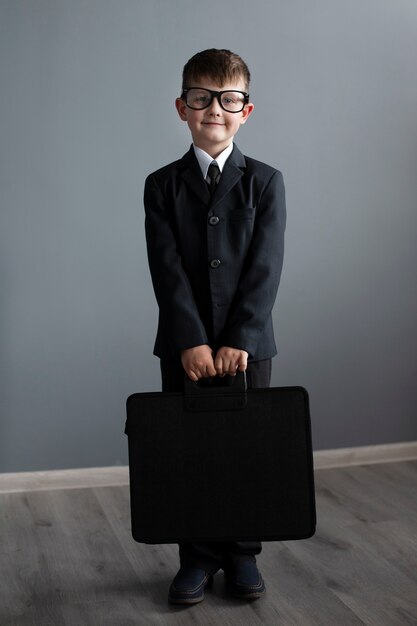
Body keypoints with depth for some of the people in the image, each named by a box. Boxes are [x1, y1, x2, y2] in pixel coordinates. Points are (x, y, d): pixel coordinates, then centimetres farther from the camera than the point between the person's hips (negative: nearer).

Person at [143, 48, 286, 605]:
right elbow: (168, 270, -7)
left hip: (248, 343, 0)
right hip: (184, 345, 1)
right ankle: (198, 557, 22)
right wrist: (191, 341, -18)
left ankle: (242, 554, 25)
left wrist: (238, 340, -17)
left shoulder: (265, 182, 2)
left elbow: (265, 269, -8)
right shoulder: (162, 185, 3)